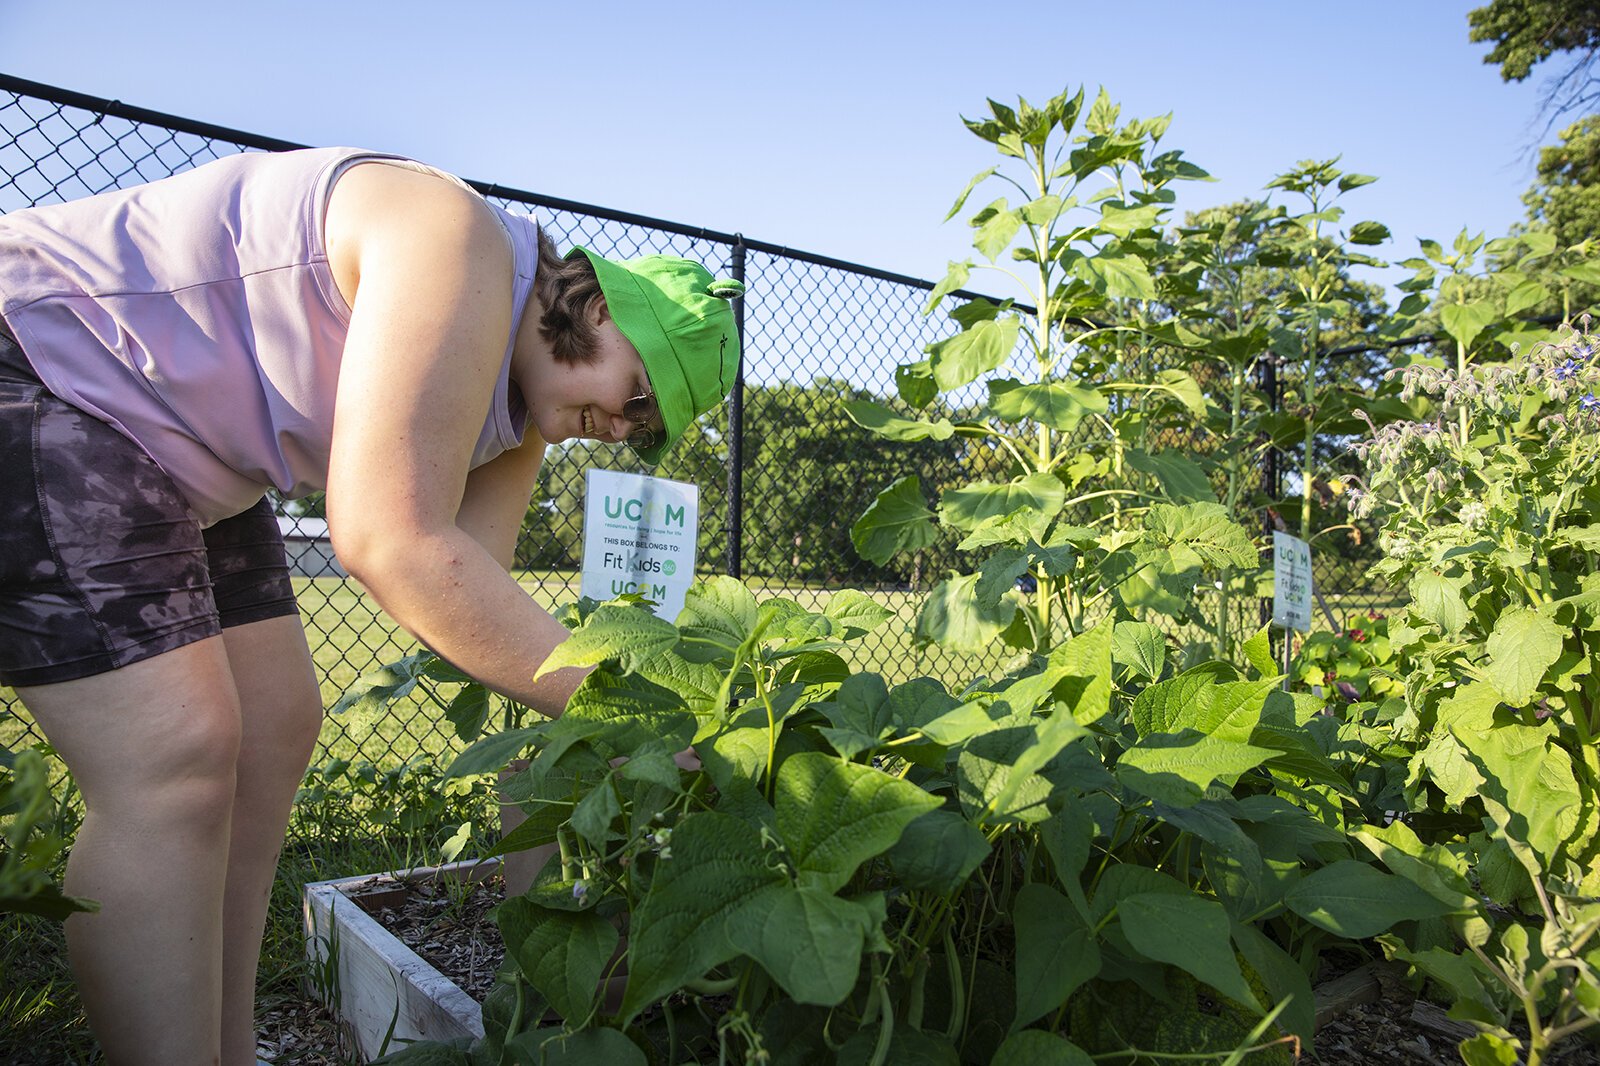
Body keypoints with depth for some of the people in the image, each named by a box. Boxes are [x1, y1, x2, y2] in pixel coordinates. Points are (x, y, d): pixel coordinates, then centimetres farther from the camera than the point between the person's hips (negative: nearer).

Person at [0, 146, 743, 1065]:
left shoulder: (522, 411, 1)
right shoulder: (464, 250, -27)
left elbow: (467, 594, 0)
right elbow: (393, 546, -34)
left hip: (171, 454, 9)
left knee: (274, 732, 5)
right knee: (177, 759, -17)